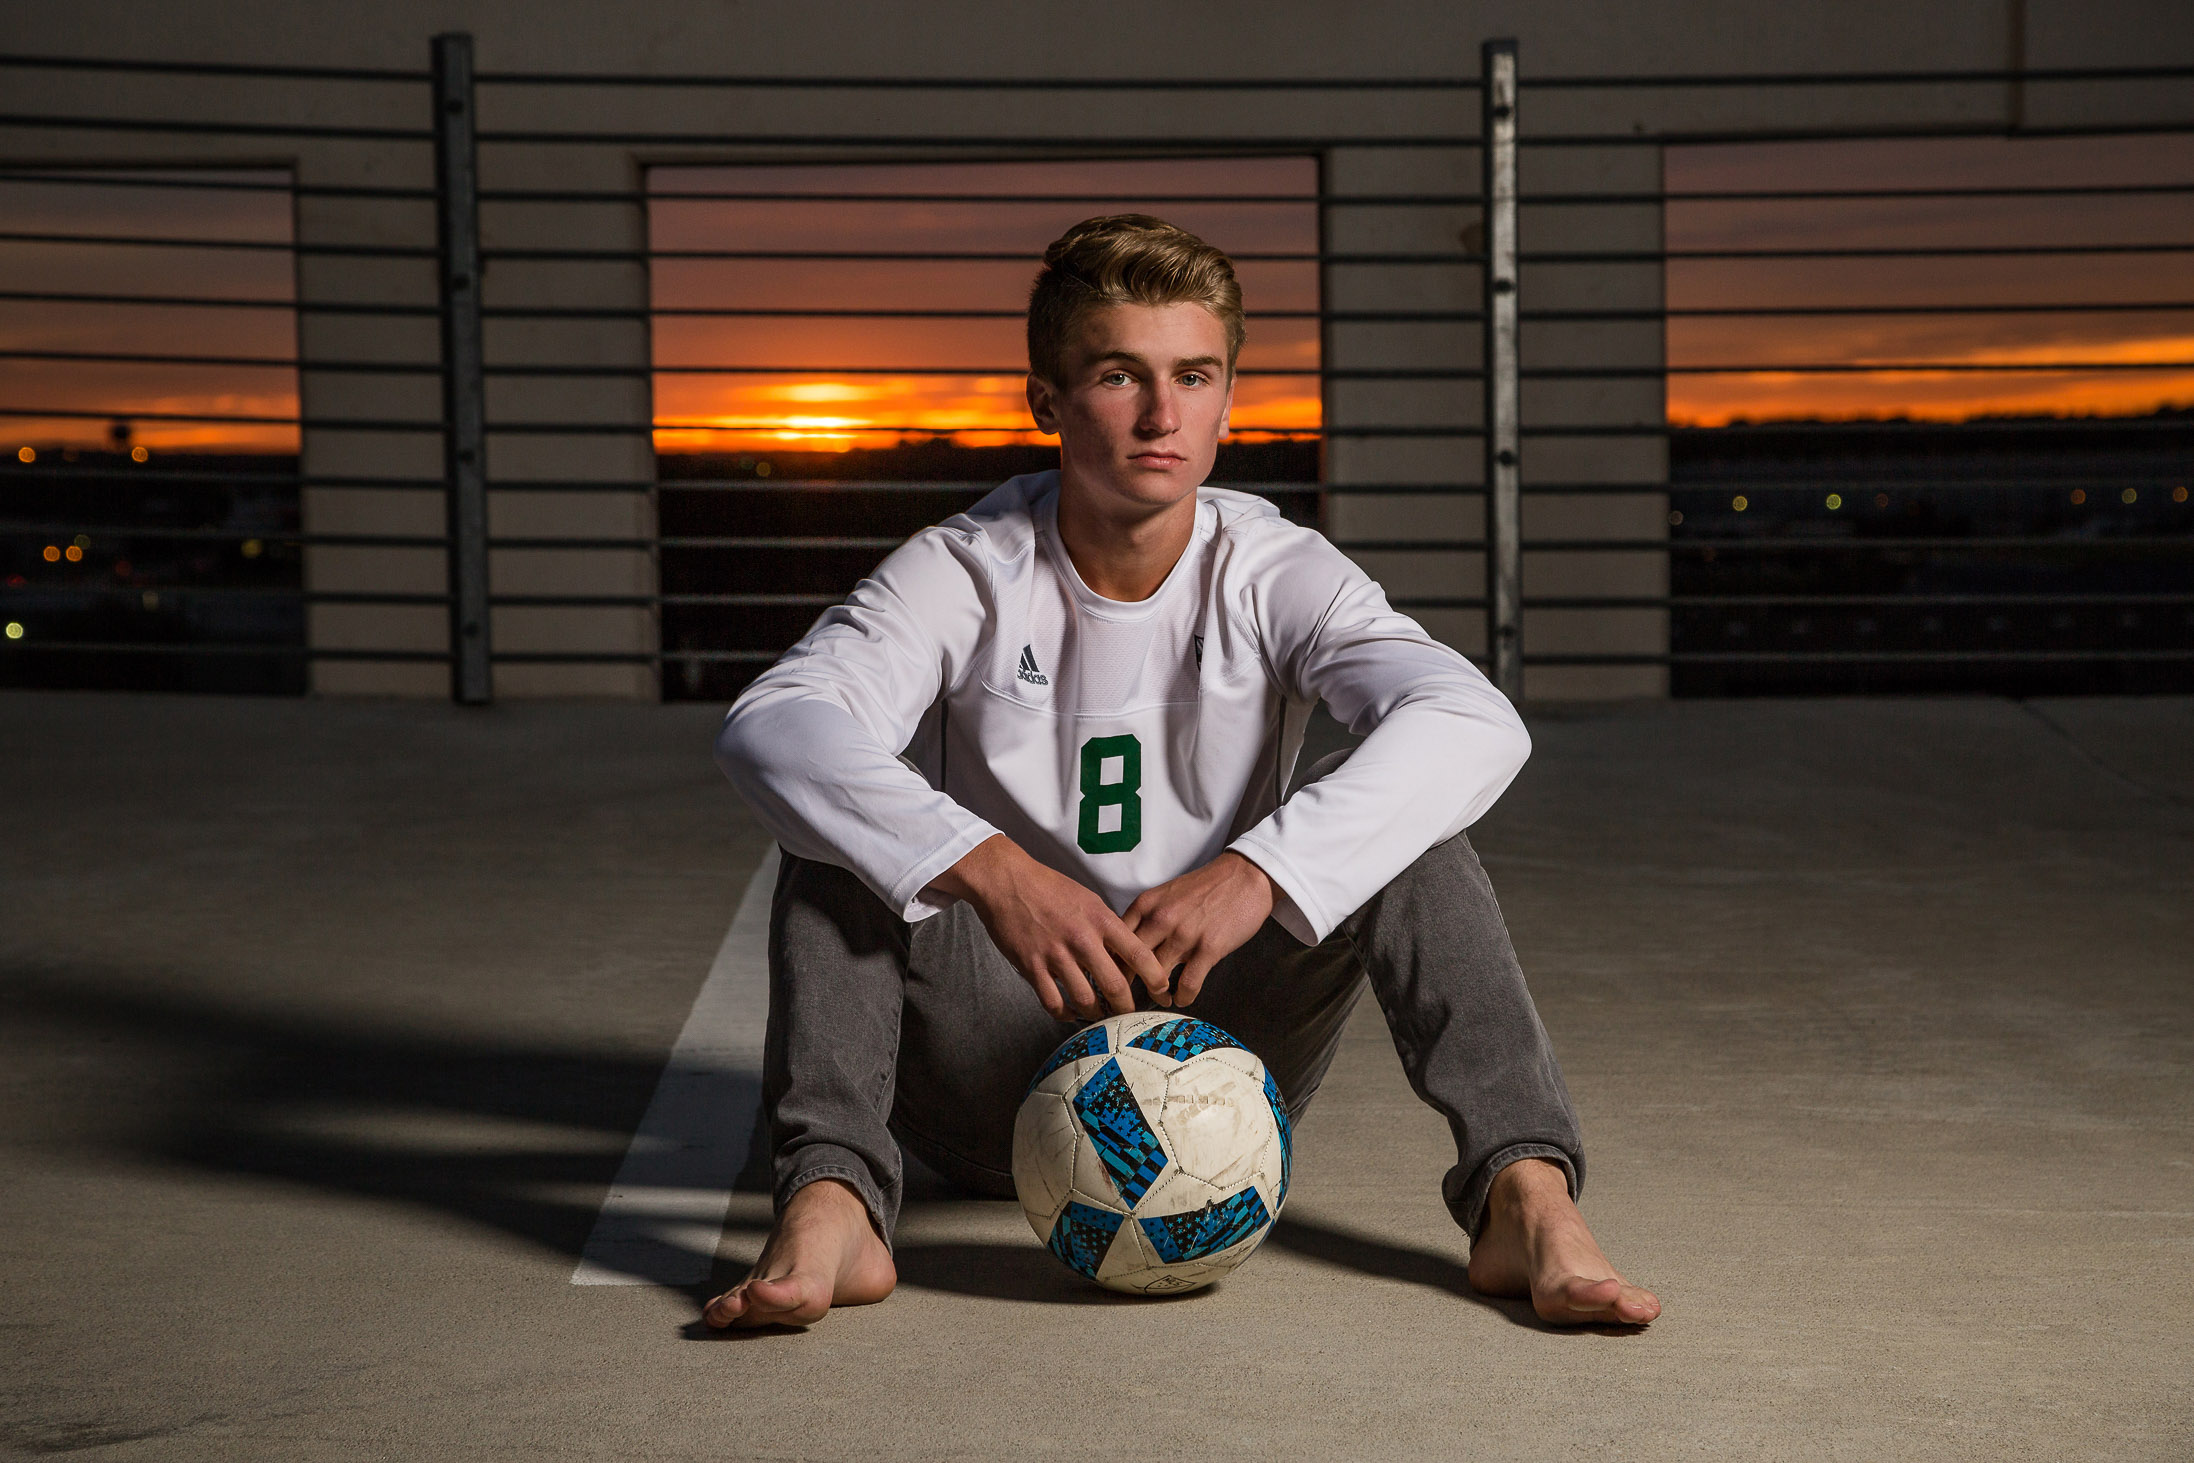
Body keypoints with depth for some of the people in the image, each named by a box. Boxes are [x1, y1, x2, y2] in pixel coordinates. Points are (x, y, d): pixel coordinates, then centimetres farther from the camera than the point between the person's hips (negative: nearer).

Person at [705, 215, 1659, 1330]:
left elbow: (1475, 723, -25)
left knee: (1400, 813, -19)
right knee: (848, 825, -22)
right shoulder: (967, 575, -8)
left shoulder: (1274, 577, -6)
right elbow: (769, 727, -27)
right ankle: (831, 1202, -37)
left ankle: (1523, 1197, -33)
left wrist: (1257, 872, -39)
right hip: (997, 1101, 0)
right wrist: (991, 871, -43)